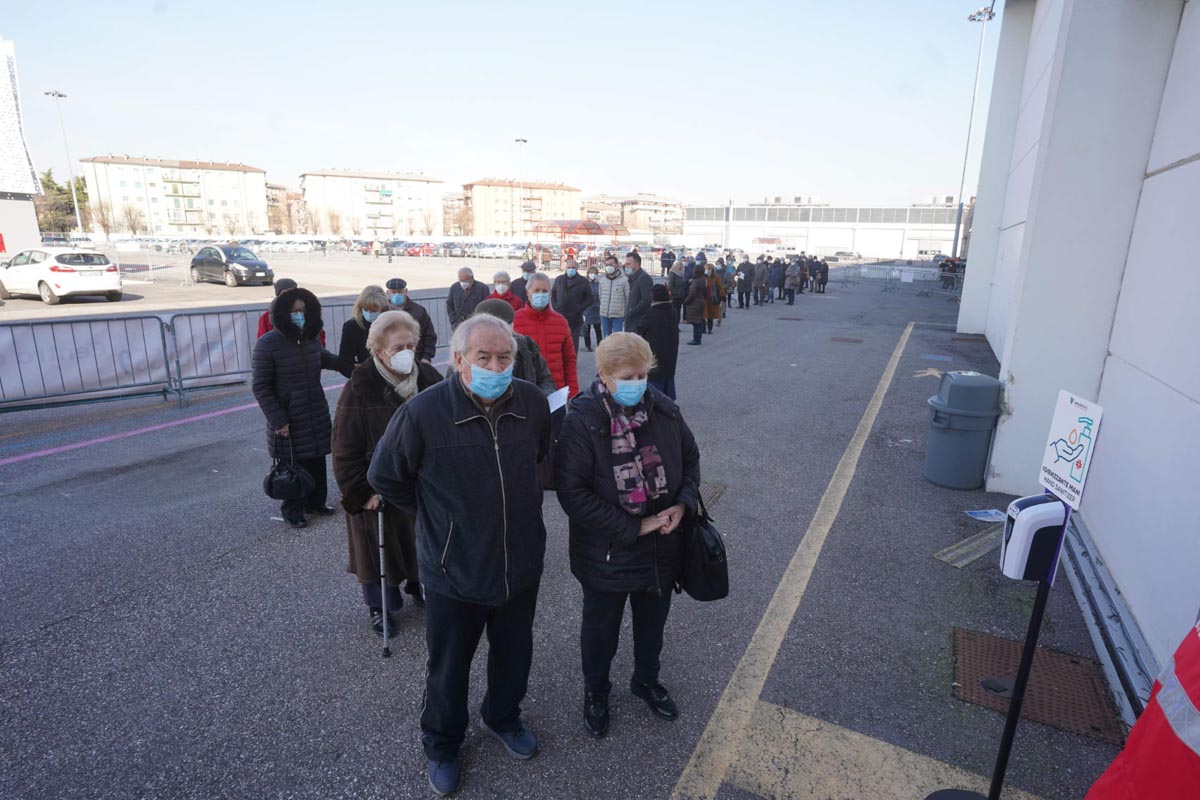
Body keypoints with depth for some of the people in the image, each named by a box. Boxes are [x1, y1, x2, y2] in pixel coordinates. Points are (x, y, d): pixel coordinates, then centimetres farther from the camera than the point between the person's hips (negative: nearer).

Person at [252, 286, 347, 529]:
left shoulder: (311, 338, 5)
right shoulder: (267, 345, -13)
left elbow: (325, 358, 28)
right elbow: (260, 386, -11)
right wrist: (277, 419, -15)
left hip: (317, 415, 6)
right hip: (289, 420, -5)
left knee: (317, 460, 12)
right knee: (293, 464, 4)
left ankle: (315, 501, 30)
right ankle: (292, 509, 22)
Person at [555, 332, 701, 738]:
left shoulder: (664, 409, -8)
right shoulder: (582, 421, -22)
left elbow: (690, 458, 6)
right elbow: (572, 491, -24)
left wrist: (683, 504, -11)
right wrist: (634, 527, -22)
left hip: (662, 549, 4)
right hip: (606, 555, -4)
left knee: (653, 624, 26)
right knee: (601, 630, 20)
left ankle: (646, 681, 55)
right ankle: (595, 693, 49)